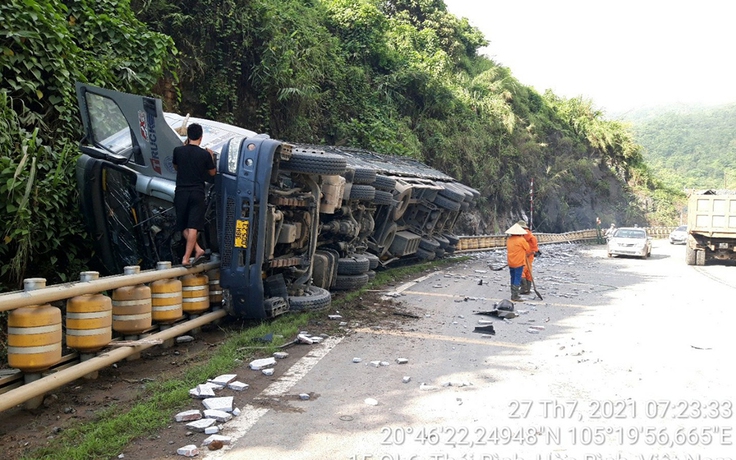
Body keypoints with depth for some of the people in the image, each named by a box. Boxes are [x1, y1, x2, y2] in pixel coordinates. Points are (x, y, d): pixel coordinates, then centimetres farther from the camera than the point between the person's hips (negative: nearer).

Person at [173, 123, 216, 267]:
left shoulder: (178, 151, -1)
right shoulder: (205, 154, -4)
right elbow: (212, 172, 9)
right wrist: (211, 157, 23)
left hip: (181, 192, 1)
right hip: (197, 193, -1)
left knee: (183, 227, 13)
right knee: (193, 227, -3)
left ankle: (198, 249, 1)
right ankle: (186, 258, -8)